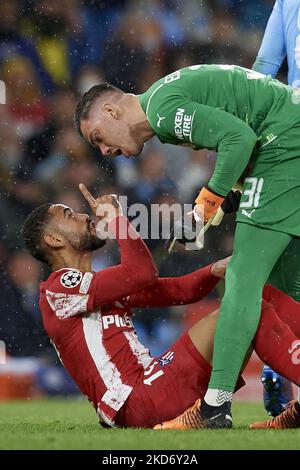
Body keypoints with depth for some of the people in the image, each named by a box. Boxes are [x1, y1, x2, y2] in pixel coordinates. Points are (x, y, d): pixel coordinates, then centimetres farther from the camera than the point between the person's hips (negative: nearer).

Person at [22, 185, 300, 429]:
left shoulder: (96, 286, 25)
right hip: (140, 406, -10)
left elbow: (176, 291, 16)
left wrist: (217, 270, -2)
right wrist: (116, 217, -4)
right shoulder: (60, 287, -5)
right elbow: (142, 275, -16)